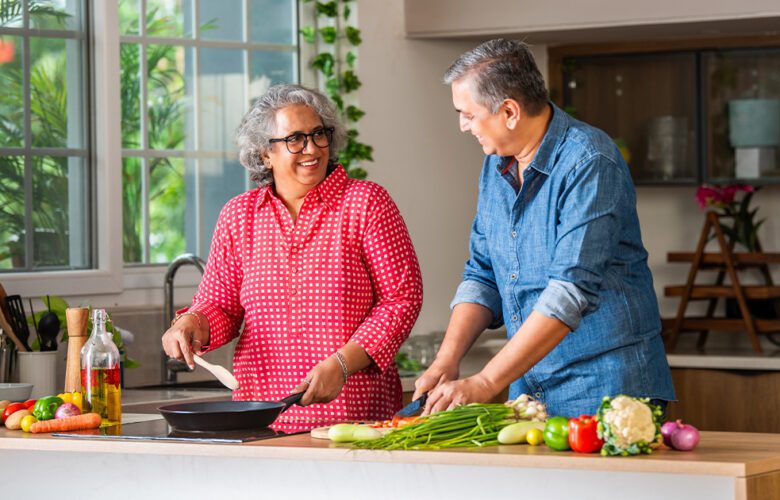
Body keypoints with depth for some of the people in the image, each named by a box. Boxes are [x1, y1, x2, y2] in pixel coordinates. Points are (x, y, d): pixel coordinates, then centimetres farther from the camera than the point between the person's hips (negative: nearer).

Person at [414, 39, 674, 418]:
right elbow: (482, 275, 13)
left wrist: (485, 383, -26)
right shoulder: (496, 166, 9)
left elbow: (572, 290, -25)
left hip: (606, 387, -7)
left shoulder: (589, 162, -18)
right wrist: (447, 359, -4)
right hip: (529, 388, 7)